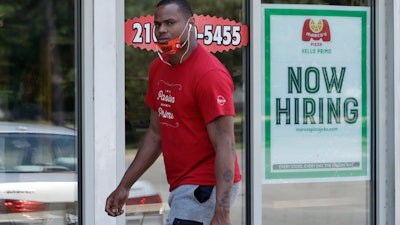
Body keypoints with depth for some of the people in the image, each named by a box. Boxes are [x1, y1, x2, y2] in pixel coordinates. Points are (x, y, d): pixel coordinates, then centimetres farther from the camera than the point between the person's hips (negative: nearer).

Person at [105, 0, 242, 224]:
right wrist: (125, 186, 16)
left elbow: (225, 146, -23)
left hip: (204, 189, -9)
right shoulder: (158, 68, 8)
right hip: (181, 188, 9)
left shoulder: (210, 74, -18)